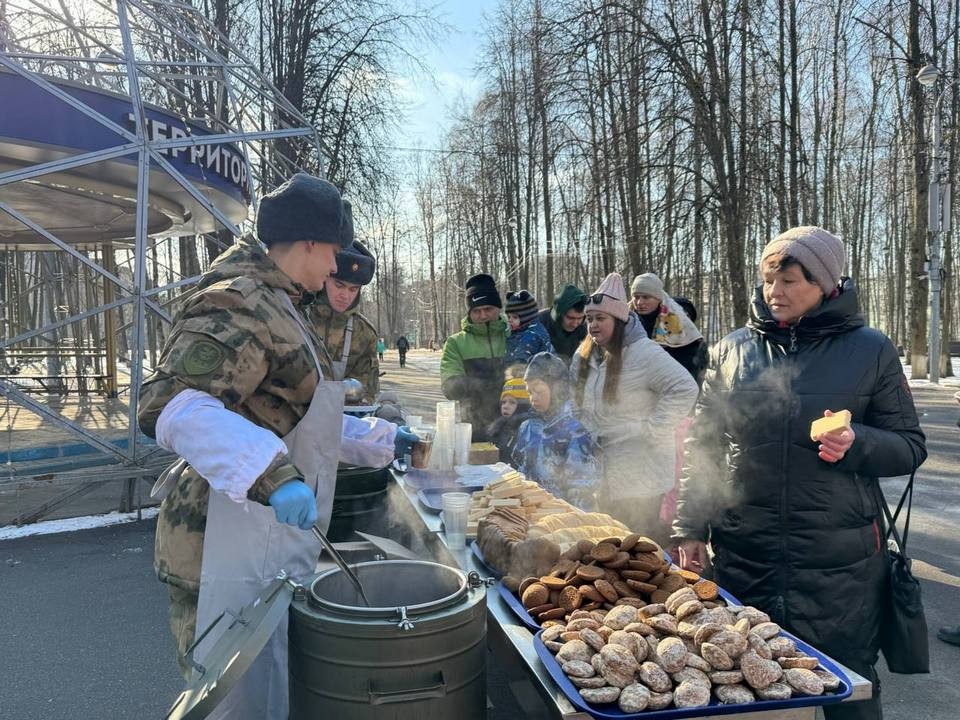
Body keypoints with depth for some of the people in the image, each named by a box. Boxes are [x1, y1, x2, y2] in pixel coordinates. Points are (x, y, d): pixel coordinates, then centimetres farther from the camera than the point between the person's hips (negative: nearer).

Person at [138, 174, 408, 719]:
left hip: (277, 543, 10)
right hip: (231, 548, -10)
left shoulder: (280, 308, 16)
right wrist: (273, 473, -41)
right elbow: (171, 407, -30)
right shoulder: (237, 306, -16)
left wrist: (379, 439, 29)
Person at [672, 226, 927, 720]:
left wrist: (856, 444, -18)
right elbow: (702, 446, 7)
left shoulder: (870, 351, 0)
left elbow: (911, 446, 3)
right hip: (742, 556, 2)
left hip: (840, 564, -1)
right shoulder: (732, 350, 4)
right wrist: (690, 528, 1)